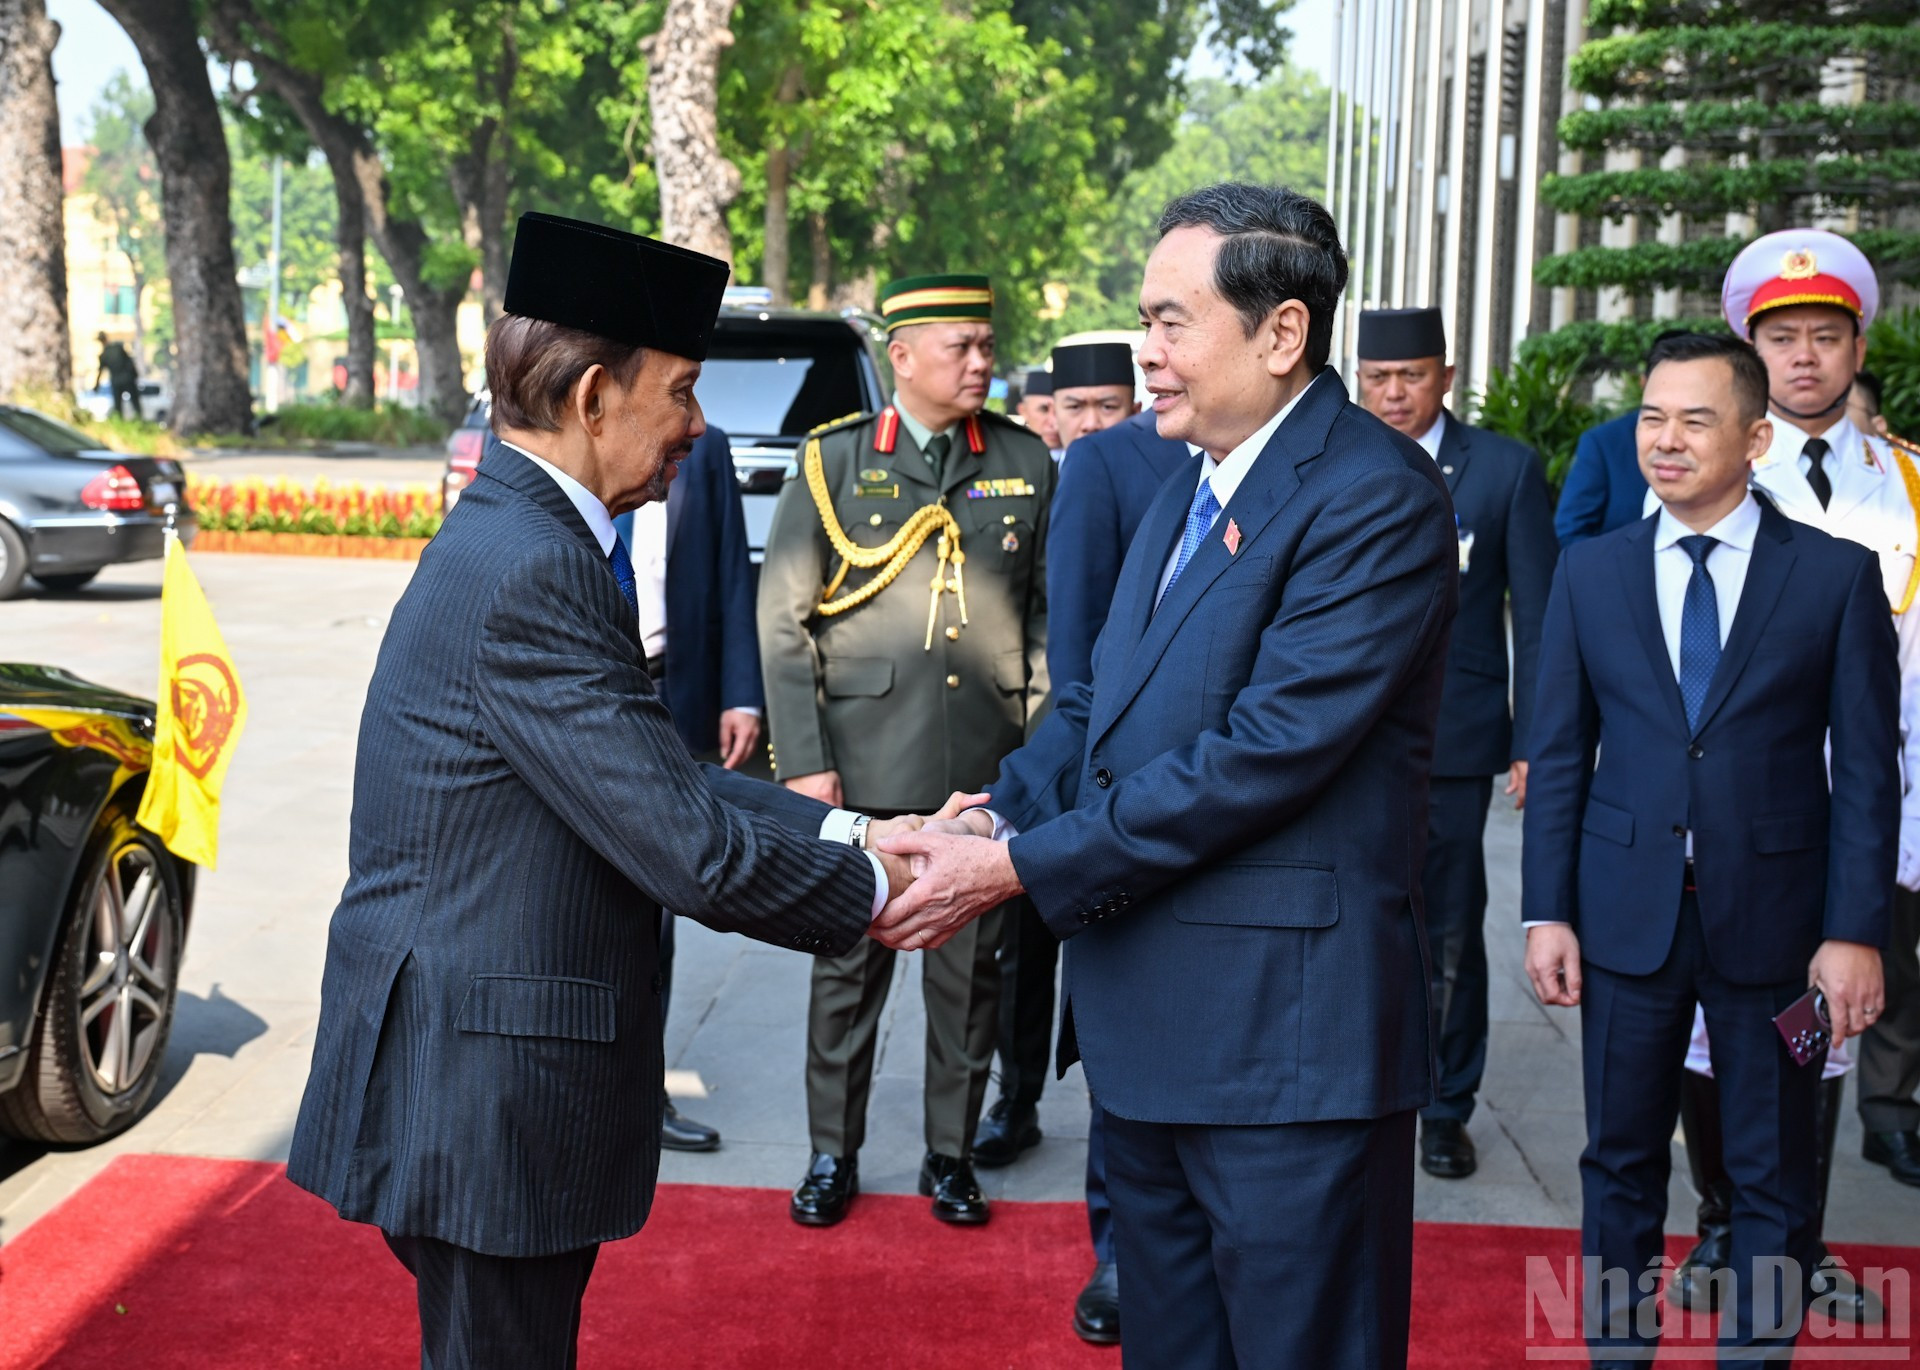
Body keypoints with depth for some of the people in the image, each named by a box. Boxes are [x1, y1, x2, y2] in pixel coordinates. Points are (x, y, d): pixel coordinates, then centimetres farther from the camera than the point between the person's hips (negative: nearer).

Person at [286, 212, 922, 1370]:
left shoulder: (519, 541, 9)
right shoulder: (527, 575, -23)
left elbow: (662, 781, 11)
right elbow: (691, 850, -23)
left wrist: (848, 829, 4)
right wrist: (872, 889, -8)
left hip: (489, 1090, 10)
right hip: (485, 1091, -10)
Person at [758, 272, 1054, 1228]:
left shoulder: (1026, 466, 6)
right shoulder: (833, 464, 1)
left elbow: (1049, 617, 10)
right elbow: (783, 624, 0)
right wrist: (802, 761, -6)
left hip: (987, 772, 2)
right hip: (862, 768, -1)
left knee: (971, 970, 9)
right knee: (847, 966, 8)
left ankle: (951, 1155, 26)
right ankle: (833, 1156, 25)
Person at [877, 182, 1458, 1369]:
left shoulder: (1375, 496, -16)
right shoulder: (1187, 495, 15)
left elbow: (1263, 749, -23)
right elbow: (1099, 704, 14)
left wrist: (1019, 866, -19)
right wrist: (994, 816, -5)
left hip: (1286, 1036, -9)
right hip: (1151, 1024, 9)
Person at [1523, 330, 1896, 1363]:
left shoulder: (1836, 574, -2)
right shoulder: (1590, 572, 4)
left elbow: (1868, 767, -3)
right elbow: (1559, 755, 4)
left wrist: (1855, 930, -9)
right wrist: (1547, 911, -1)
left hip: (1773, 918, -1)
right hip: (1626, 916, 2)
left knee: (1773, 1178, 10)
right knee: (1621, 1164, 12)